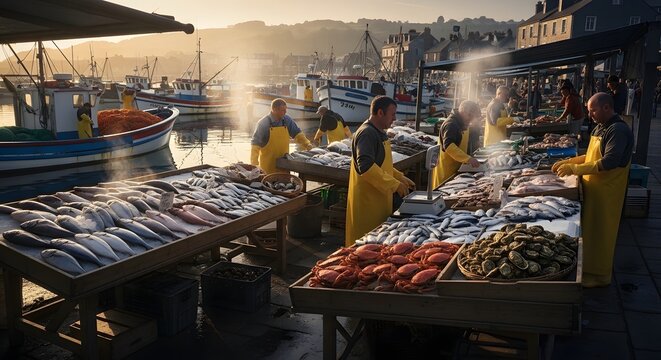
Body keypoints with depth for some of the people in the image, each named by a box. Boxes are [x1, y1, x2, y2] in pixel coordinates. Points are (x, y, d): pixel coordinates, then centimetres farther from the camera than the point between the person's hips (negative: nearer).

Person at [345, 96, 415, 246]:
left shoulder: (378, 133, 15)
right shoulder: (367, 134, -18)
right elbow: (366, 167, -28)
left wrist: (401, 178, 14)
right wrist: (394, 184, -24)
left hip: (378, 197, 10)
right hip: (368, 199, -10)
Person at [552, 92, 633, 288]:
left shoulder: (619, 130, -19)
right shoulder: (600, 127, 11)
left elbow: (609, 162, -28)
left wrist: (575, 169, -27)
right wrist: (568, 162, 7)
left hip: (606, 192, -8)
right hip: (593, 188, 8)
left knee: (600, 233, 2)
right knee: (590, 229, 16)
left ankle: (599, 275, 16)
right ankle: (589, 266, 29)